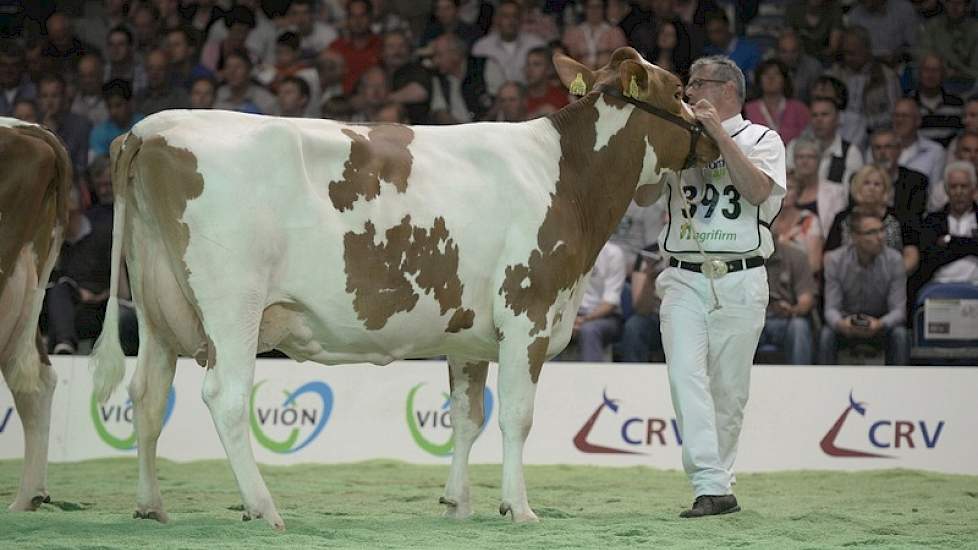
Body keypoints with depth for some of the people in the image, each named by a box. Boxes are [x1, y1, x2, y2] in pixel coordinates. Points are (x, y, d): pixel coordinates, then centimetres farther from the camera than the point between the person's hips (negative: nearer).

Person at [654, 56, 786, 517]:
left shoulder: (761, 139, 9)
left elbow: (758, 190, -10)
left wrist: (719, 133, -12)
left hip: (740, 282, -1)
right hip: (684, 279, 2)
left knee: (729, 388, 2)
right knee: (687, 376, -15)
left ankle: (716, 476, 14)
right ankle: (713, 489, -20)